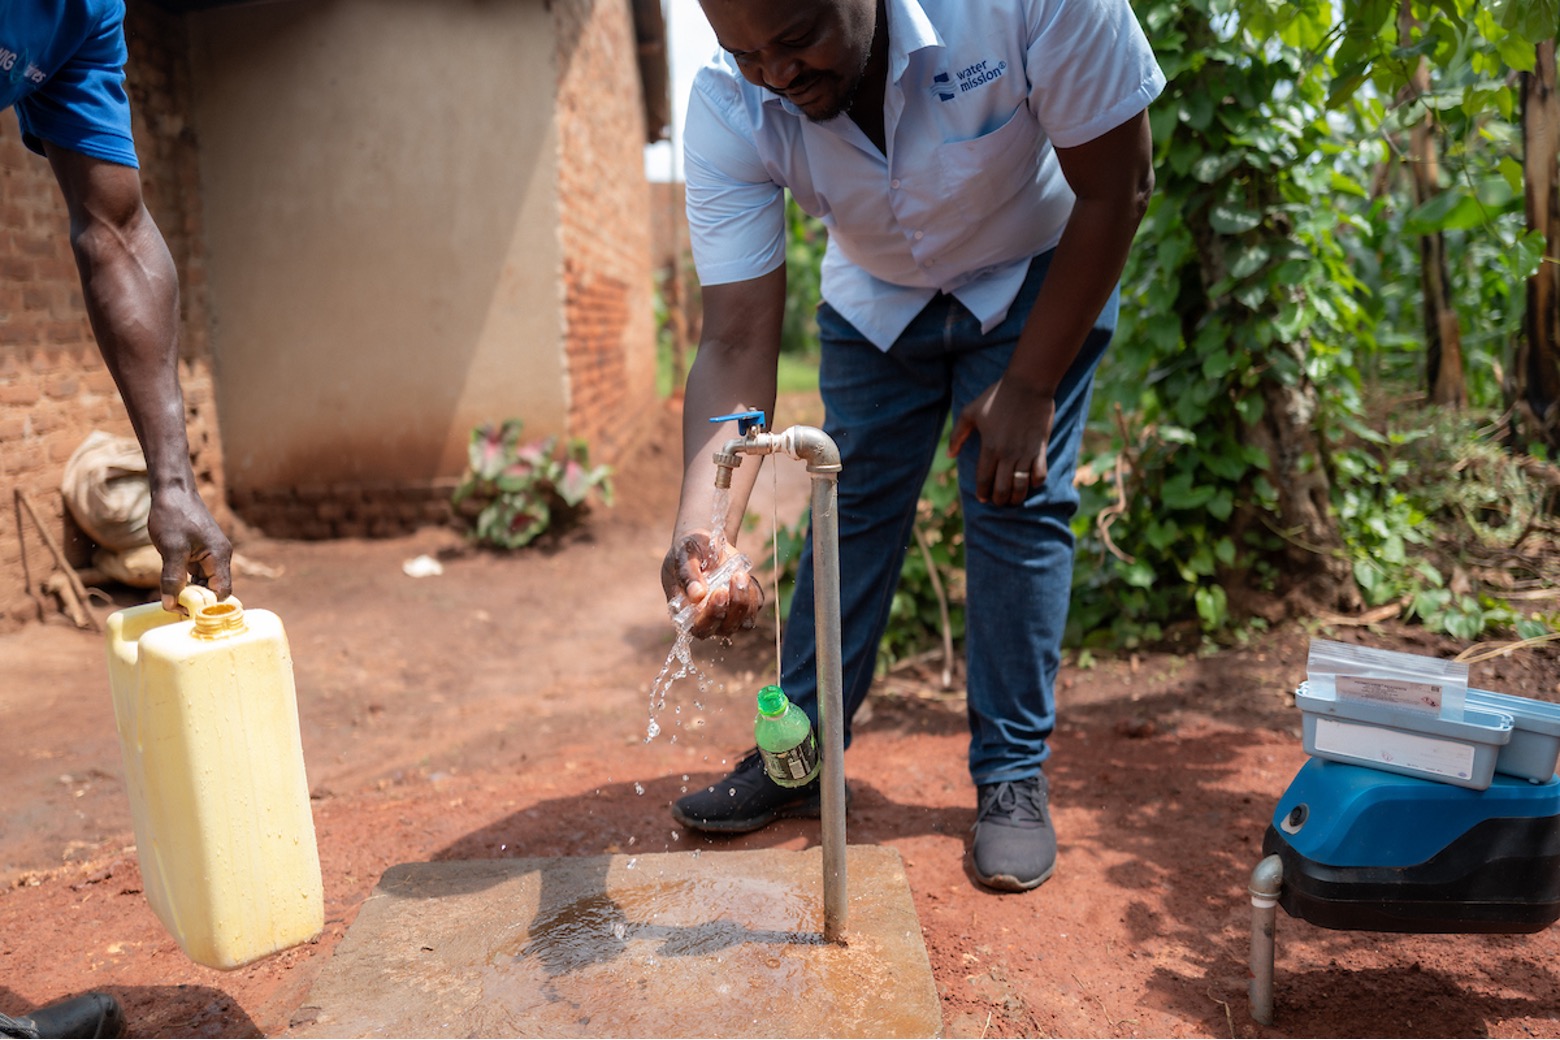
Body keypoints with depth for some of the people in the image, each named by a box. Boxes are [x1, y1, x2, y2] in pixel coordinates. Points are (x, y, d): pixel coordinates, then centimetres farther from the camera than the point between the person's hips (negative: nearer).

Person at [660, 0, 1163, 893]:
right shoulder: (729, 112, -28)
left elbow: (1118, 188, -24)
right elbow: (738, 343, -31)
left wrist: (1030, 387, -23)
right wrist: (704, 527, -46)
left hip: (1035, 279, -2)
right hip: (876, 299, 2)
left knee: (1018, 504, -10)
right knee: (849, 510, 0)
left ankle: (1015, 777, 4)